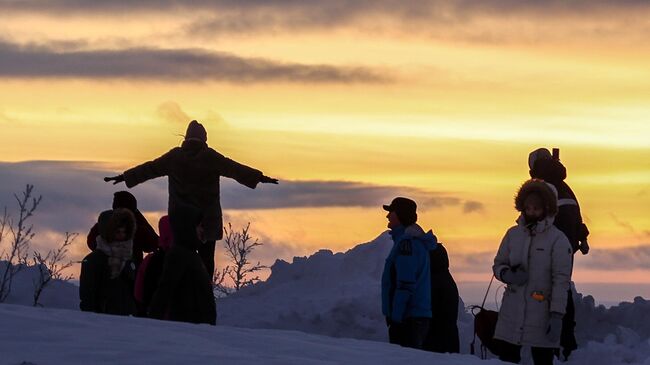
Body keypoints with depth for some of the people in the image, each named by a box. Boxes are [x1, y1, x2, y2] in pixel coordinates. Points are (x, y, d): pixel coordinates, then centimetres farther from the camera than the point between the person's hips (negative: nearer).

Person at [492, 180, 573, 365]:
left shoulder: (558, 240, -6)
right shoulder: (513, 234, 8)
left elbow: (561, 280, -9)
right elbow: (498, 264, 17)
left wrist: (556, 315, -15)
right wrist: (507, 275, -8)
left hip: (541, 319, -4)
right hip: (511, 316, 4)